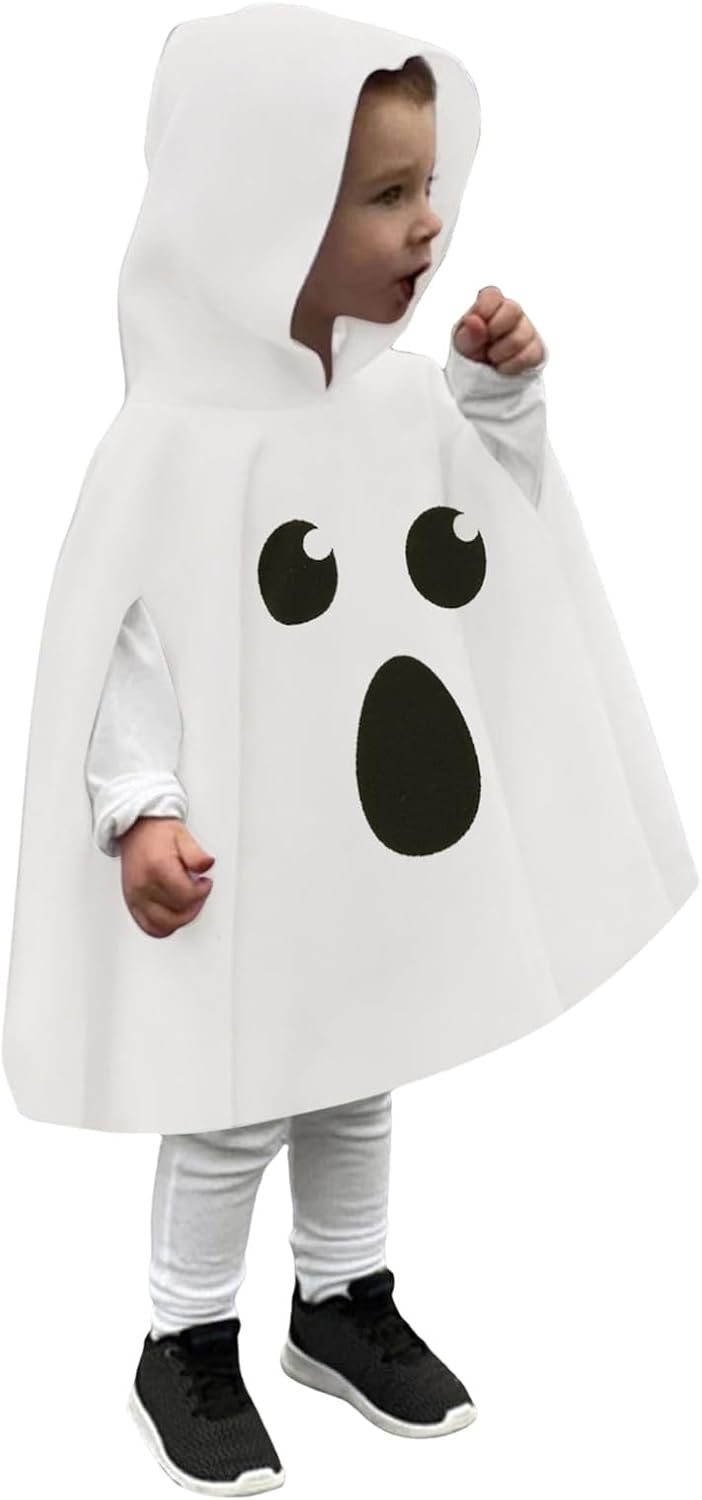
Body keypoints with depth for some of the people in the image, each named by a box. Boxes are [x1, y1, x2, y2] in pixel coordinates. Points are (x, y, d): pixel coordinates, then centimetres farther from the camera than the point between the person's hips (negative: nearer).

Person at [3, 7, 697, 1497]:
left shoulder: (415, 395, -1)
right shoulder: (176, 440, -20)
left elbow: (502, 552, 12)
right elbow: (121, 642, -17)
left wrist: (506, 398, -1)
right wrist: (140, 812, -23)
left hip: (394, 843, 6)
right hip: (249, 862, -6)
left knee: (361, 1087, 22)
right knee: (231, 1115, 10)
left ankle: (345, 1304, 43)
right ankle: (188, 1350, 32)